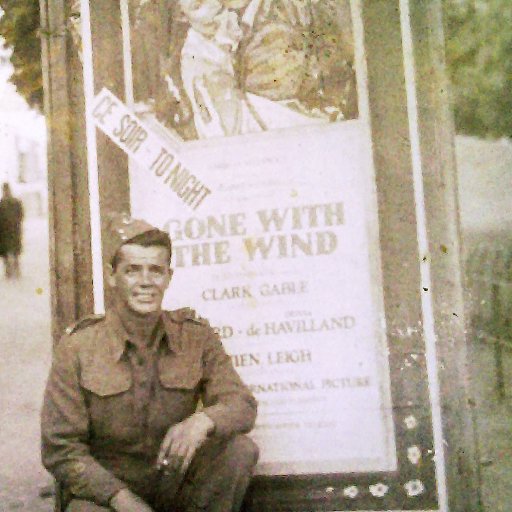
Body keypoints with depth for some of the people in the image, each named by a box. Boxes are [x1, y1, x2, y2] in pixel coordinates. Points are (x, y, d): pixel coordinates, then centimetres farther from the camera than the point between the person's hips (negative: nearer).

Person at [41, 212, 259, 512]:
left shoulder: (196, 337, -2)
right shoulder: (77, 349, -9)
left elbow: (242, 406, -7)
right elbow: (61, 450, -8)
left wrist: (203, 421, -31)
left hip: (177, 482, 4)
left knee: (241, 448, -22)